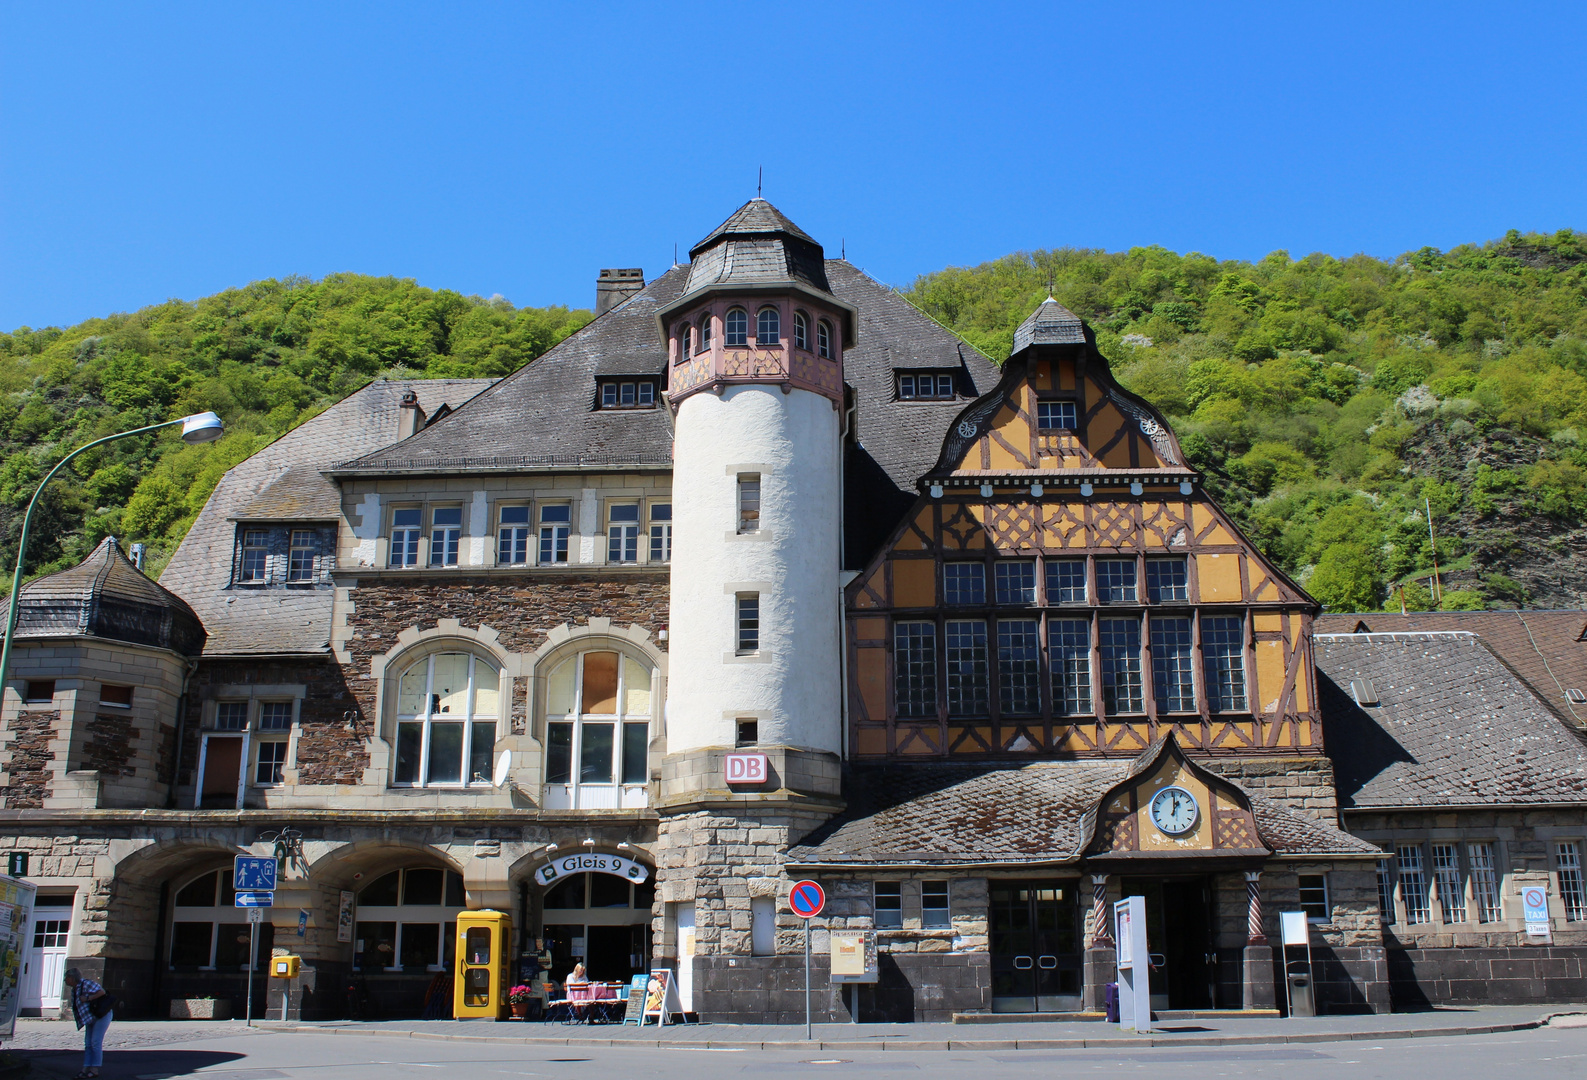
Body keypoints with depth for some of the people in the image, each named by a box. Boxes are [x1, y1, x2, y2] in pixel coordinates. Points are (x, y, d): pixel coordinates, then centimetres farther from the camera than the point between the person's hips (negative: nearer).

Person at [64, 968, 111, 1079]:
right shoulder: (74, 990, 12)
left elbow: (102, 991, -22)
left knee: (95, 1042, -8)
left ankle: (95, 1070, -5)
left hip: (102, 1014, -9)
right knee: (88, 1044, 6)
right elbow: (77, 1006, 17)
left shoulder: (86, 983, -15)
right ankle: (85, 1070, 8)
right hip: (91, 1017, 9)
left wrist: (87, 998, -23)